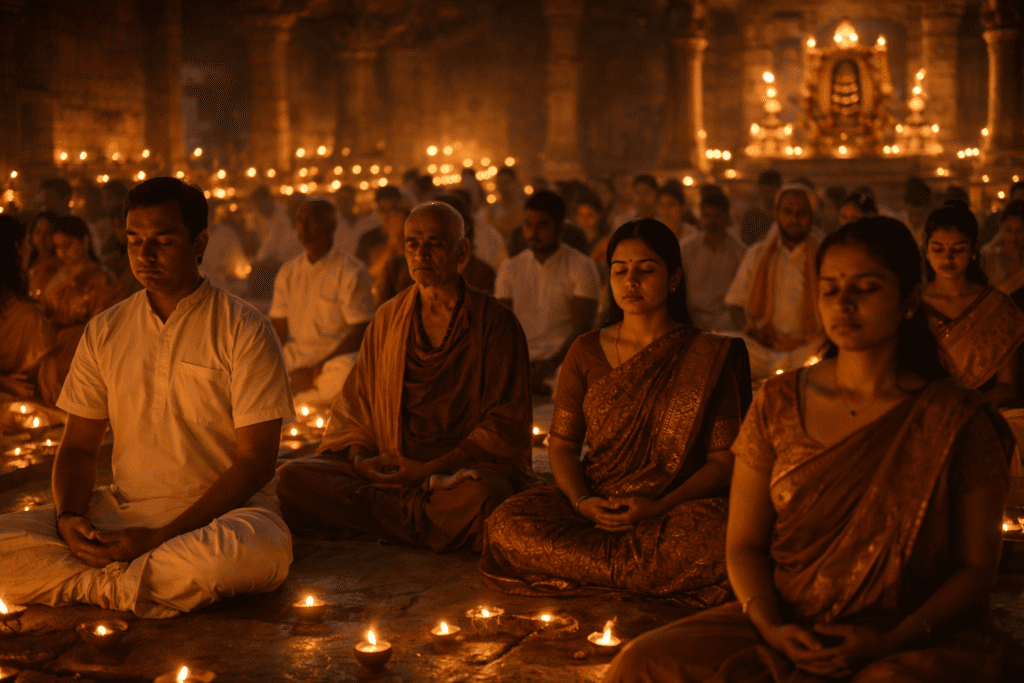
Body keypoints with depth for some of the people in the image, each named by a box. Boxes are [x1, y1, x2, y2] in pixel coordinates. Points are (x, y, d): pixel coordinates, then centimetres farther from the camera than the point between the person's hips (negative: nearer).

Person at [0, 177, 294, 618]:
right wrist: (69, 517, -12)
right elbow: (78, 446, 12)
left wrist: (160, 537, -18)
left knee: (261, 550, -39)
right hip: (121, 511, 3)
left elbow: (255, 461, -9)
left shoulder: (245, 331, -5)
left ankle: (102, 585, -18)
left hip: (220, 512, -3)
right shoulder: (104, 332, 9)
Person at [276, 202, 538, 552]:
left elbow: (506, 423, -4)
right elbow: (355, 404, 17)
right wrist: (361, 458, -5)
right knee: (293, 478, -21)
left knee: (481, 497, -40)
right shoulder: (387, 319, 15)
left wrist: (430, 468, -13)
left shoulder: (495, 322, 1)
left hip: (467, 467, -4)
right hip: (388, 469, 5)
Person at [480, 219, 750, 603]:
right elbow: (562, 444, 10)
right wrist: (582, 502, -12)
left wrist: (660, 507, -16)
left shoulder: (707, 355, 3)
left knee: (719, 541, -38)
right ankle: (656, 576, -18)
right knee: (506, 525, -27)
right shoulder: (586, 353, 11)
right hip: (592, 507, 3)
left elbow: (724, 459, -1)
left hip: (680, 510, -3)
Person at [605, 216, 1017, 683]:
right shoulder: (778, 403, 8)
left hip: (917, 641, -3)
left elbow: (975, 568, 0)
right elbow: (743, 544, 7)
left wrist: (891, 640, -15)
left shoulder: (957, 420, 0)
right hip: (785, 628, 3)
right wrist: (772, 628, -11)